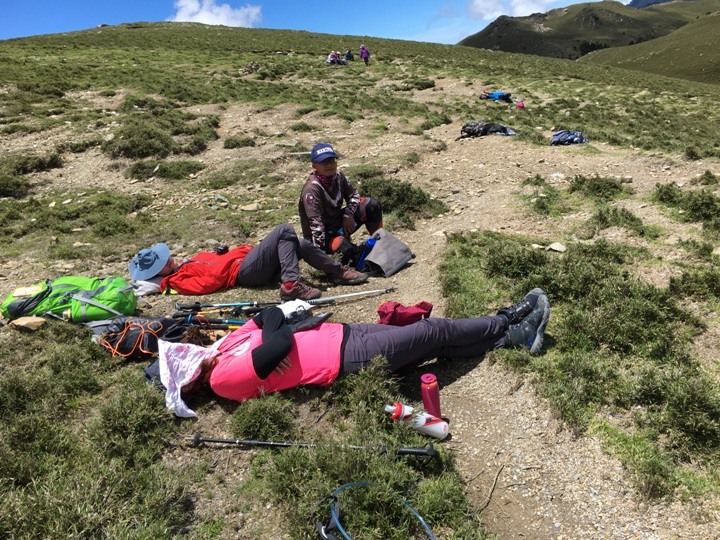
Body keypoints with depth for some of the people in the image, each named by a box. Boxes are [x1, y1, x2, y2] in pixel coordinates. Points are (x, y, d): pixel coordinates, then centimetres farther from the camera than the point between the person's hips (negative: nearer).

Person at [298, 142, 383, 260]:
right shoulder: (312, 189, -28)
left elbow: (353, 195, 10)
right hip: (323, 236, -7)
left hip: (338, 223, 7)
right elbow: (316, 224, -32)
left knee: (371, 205, -3)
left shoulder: (337, 175, -6)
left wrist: (348, 215, -7)